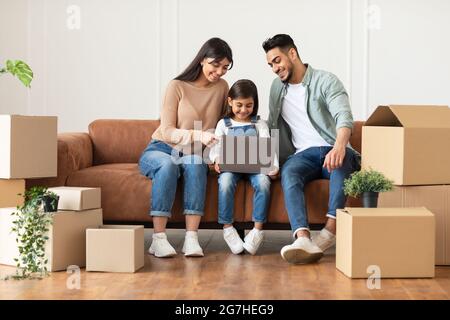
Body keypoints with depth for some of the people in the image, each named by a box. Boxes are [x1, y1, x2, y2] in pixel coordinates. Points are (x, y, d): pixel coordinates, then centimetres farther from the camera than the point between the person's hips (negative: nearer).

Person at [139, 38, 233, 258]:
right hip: (160, 150, -2)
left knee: (195, 163, -34)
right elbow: (167, 132, -14)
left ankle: (191, 238, -39)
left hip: (193, 155, 3)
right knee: (168, 164, -38)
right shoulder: (177, 86, -9)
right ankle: (158, 238, -37)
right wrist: (199, 135, -30)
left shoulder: (221, 87, 3)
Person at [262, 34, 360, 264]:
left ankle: (331, 228, -42)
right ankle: (303, 240, -54)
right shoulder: (277, 87, 20)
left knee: (340, 159, -39)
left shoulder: (325, 81, 0)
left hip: (332, 152, -3)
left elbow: (344, 116, -17)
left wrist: (339, 147, -39)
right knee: (288, 173, -33)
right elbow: (272, 126, 26)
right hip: (303, 155, 3)